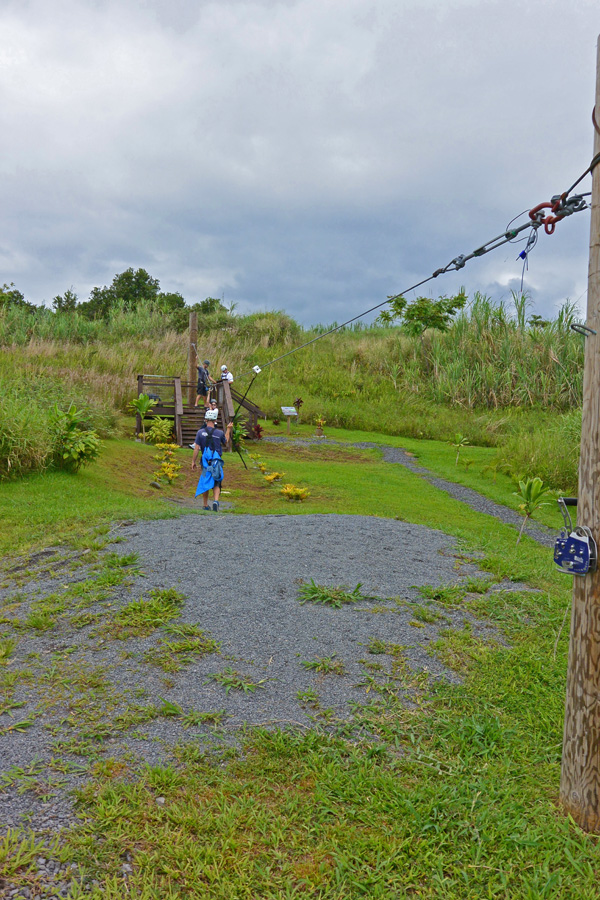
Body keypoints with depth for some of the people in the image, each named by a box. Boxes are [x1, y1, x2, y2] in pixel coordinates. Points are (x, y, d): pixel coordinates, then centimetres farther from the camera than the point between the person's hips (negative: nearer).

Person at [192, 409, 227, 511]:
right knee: (216, 483, 6)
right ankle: (215, 501, -16)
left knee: (205, 482, 13)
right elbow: (225, 443, 15)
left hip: (205, 461, 1)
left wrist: (193, 461, 6)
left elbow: (196, 448, -2)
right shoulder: (219, 433, -4)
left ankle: (205, 505, 19)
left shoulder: (200, 432, -3)